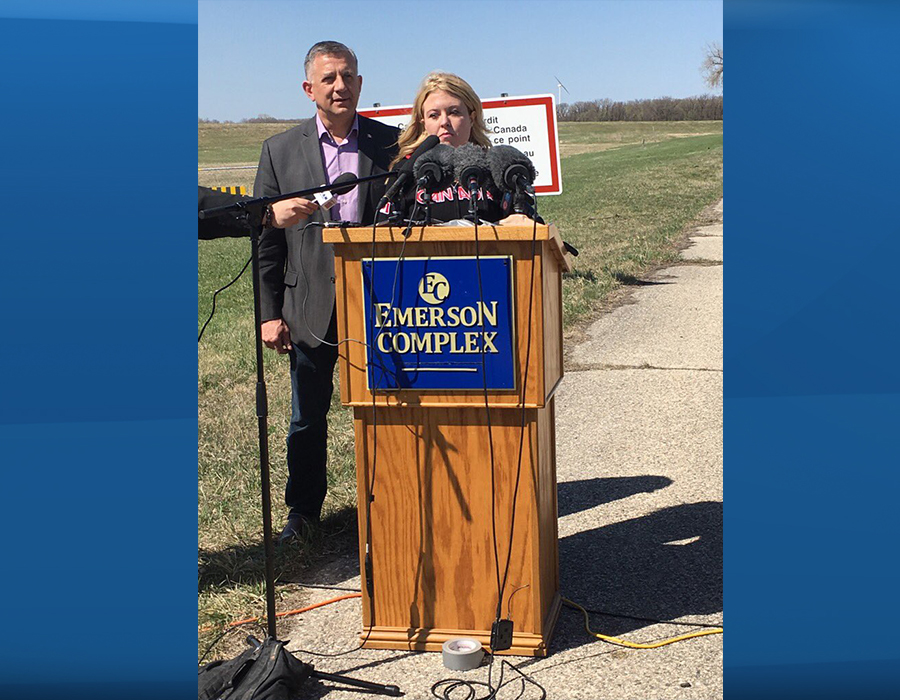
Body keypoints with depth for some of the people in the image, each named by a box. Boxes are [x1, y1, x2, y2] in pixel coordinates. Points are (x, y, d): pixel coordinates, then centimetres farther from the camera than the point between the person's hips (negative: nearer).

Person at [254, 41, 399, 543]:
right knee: (308, 418, 11)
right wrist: (270, 313, -2)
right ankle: (304, 509, 29)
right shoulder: (281, 150, 4)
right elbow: (267, 238, 4)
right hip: (311, 307, 1)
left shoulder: (392, 144, 3)